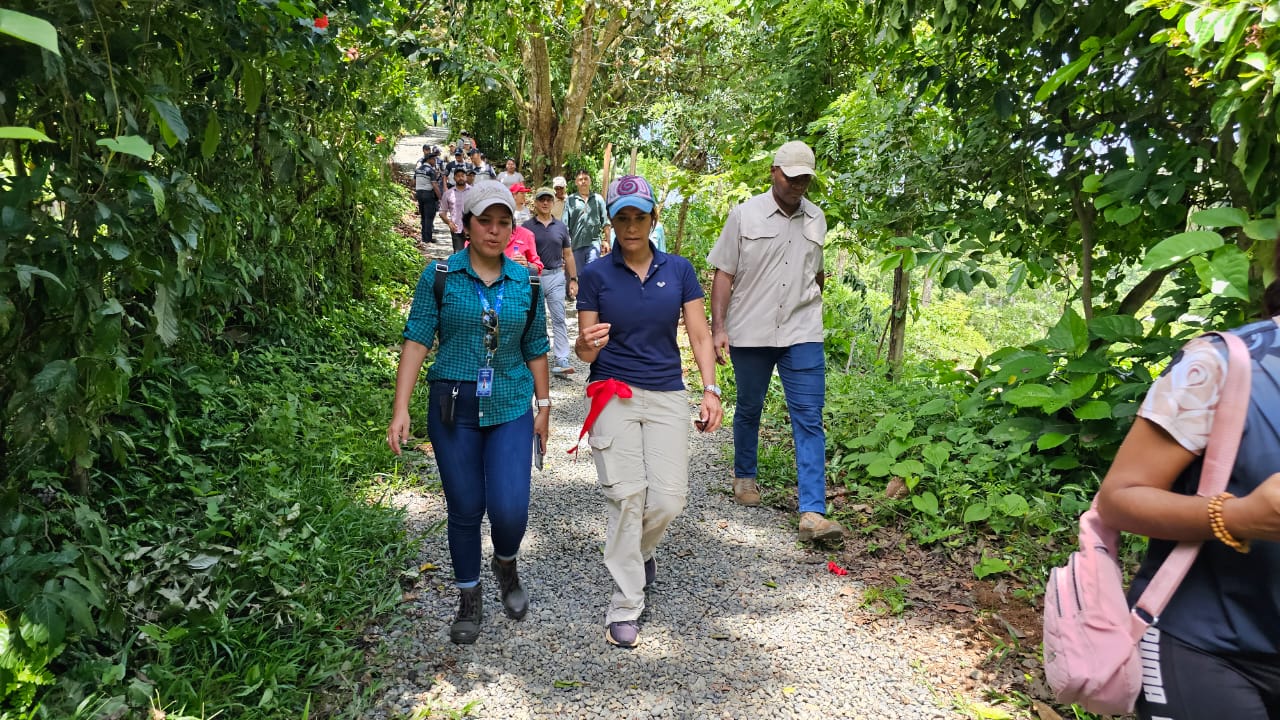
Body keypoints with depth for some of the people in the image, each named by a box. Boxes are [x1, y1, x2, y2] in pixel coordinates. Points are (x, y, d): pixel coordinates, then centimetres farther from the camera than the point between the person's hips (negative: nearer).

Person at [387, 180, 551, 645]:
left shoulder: (524, 282, 4)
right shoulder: (440, 276, -2)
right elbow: (417, 340, -5)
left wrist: (544, 406, 11)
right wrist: (401, 408, -11)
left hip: (511, 409, 1)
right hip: (453, 409, -1)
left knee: (510, 508, -8)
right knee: (465, 509, 7)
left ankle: (507, 565, 27)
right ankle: (469, 601, 29)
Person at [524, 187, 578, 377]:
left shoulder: (561, 227, 8)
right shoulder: (527, 227, 2)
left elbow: (568, 255, 11)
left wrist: (573, 279, 7)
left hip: (556, 277, 1)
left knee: (559, 320, -5)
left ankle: (561, 361, -8)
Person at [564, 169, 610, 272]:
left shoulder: (598, 199, 6)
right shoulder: (570, 200, 3)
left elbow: (605, 222, 9)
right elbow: (565, 225, 4)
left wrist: (606, 241, 5)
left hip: (594, 242, -1)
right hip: (576, 244, 1)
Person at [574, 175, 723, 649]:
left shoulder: (679, 270, 6)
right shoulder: (595, 275, 0)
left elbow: (699, 334, 5)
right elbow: (585, 351, 0)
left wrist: (710, 388, -8)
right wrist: (587, 345, -24)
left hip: (667, 396, 2)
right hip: (613, 395, -2)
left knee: (668, 498, -6)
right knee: (627, 495, -11)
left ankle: (640, 549, 30)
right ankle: (625, 606, 3)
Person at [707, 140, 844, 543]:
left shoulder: (816, 219, 9)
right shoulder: (744, 215, -1)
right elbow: (724, 274, -3)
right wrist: (718, 327, -11)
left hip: (802, 335, 2)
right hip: (750, 332, -2)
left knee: (809, 419, -5)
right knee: (748, 410, 14)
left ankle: (813, 512, -6)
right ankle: (744, 476, 38)